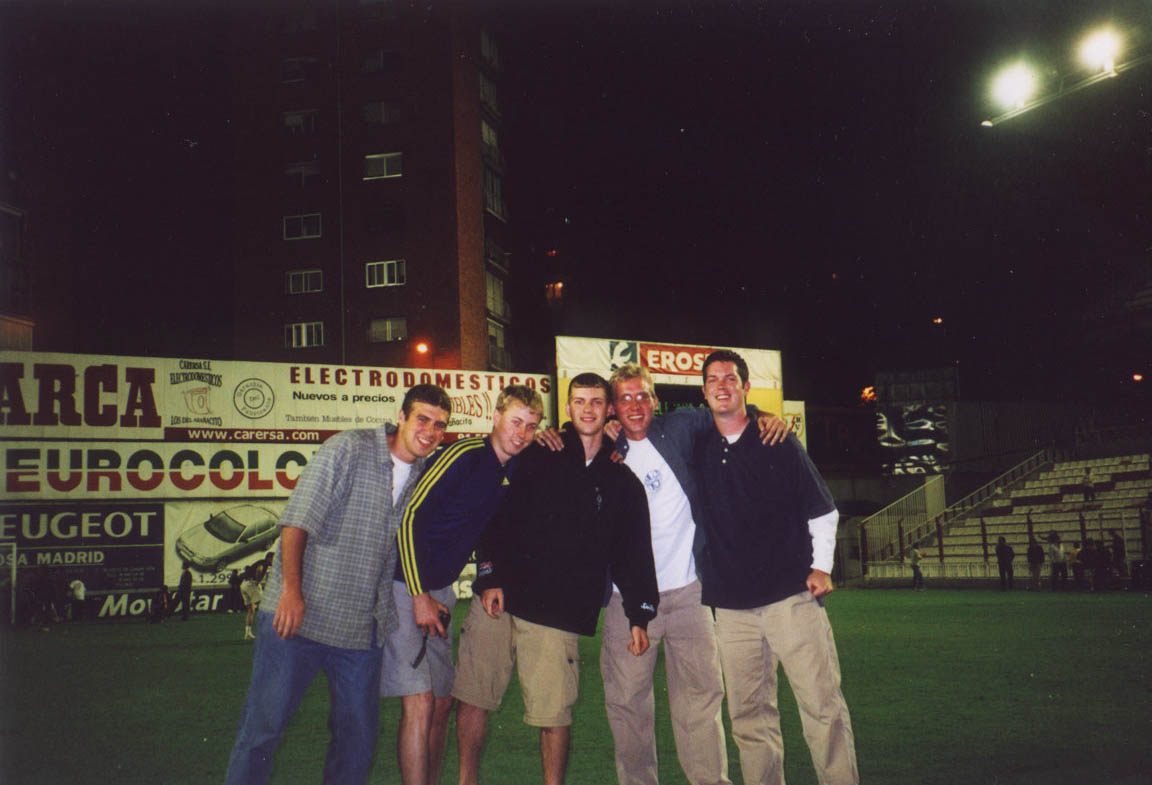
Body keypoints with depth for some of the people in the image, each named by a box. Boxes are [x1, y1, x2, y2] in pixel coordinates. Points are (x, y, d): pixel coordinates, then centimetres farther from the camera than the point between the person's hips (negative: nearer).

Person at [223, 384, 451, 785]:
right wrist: (291, 589, -18)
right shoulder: (350, 448, -9)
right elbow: (298, 518, -12)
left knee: (358, 738, 10)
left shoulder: (426, 474, 8)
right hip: (299, 615, -5)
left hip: (362, 628, 5)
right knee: (263, 725, 1)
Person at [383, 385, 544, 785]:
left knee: (442, 701, 13)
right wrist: (420, 596, -19)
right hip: (405, 584, -8)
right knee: (420, 703, -12)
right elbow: (409, 517, -19)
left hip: (441, 589, 8)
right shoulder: (465, 455, -17)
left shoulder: (513, 470, 5)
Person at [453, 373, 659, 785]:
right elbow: (493, 515, 4)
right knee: (473, 698, 5)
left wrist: (639, 615, 7)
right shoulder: (536, 458, 6)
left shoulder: (623, 483, 10)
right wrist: (489, 577, -5)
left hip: (558, 613, 0)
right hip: (499, 598, 1)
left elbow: (632, 552, 12)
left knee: (554, 713, -1)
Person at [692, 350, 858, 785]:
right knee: (749, 716, 5)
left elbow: (822, 510, 7)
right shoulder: (699, 450, 10)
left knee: (822, 703, -5)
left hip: (792, 595, -2)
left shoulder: (778, 442, 4)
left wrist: (821, 566, -2)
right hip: (732, 604, 3)